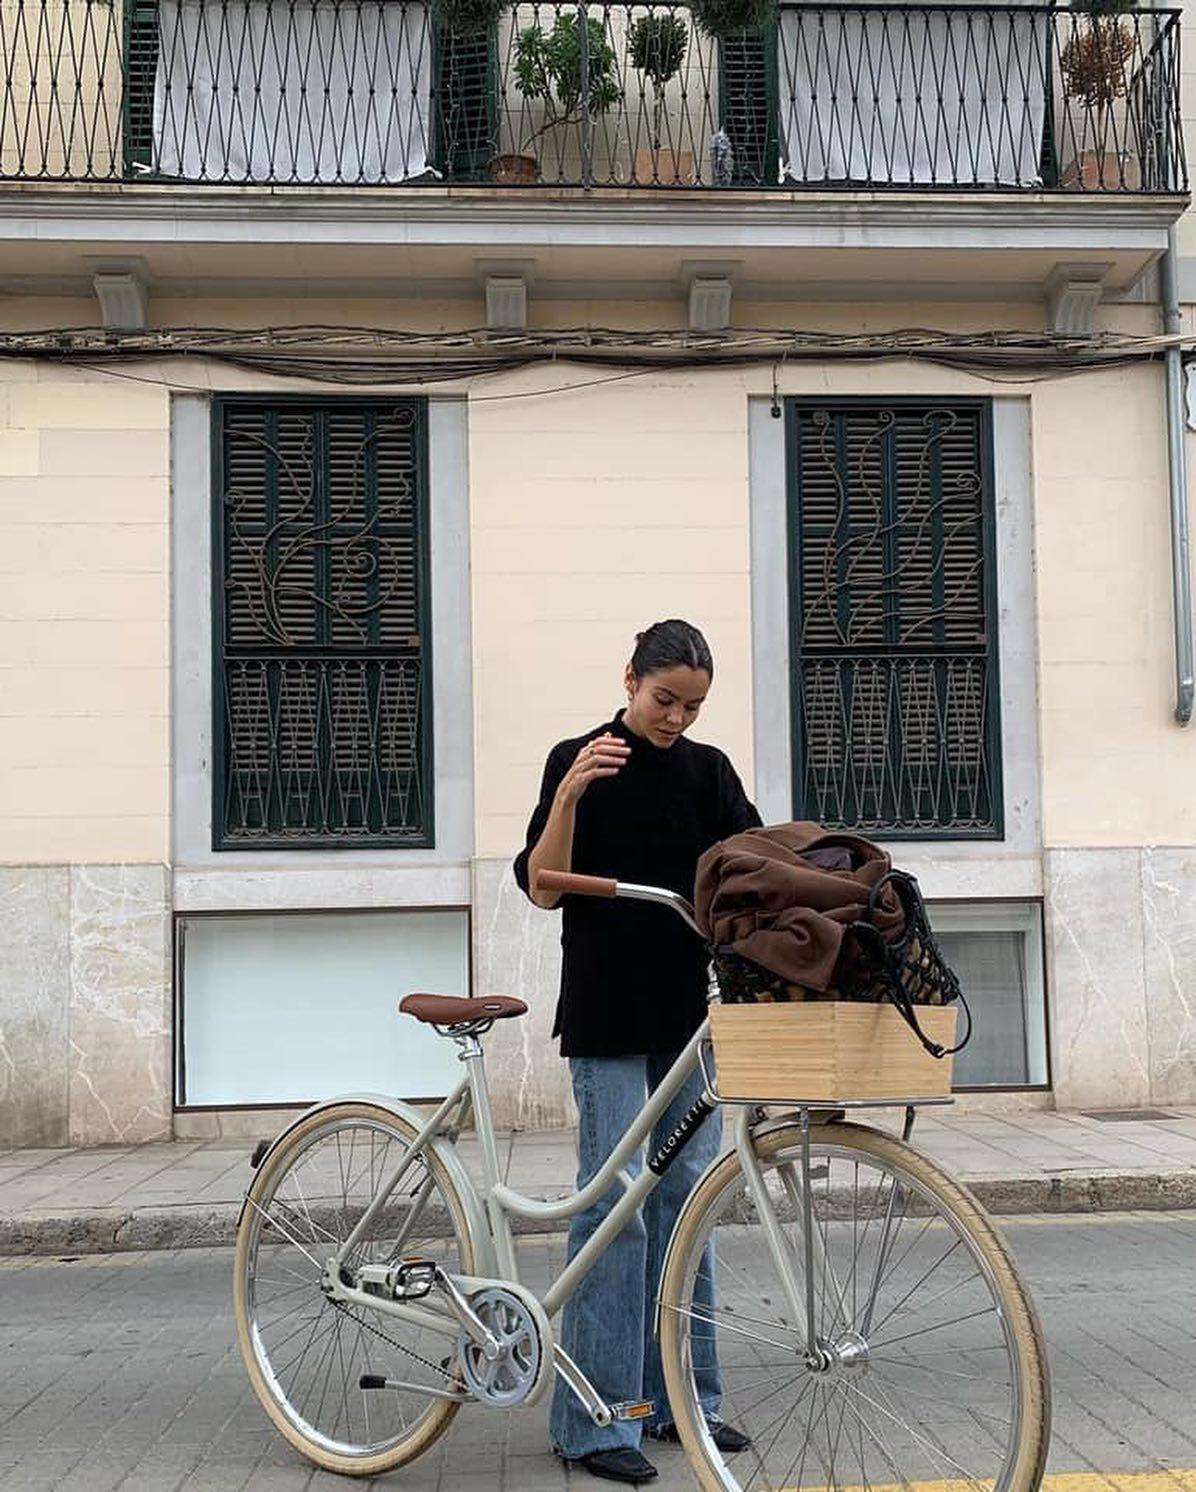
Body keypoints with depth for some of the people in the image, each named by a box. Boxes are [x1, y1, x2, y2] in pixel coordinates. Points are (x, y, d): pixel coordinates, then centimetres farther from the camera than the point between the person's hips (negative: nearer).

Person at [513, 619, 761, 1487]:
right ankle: (596, 1418, 5)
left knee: (686, 1199, 9)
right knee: (616, 1203, -4)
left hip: (691, 1009, 5)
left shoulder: (708, 770, 8)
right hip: (608, 1018, -5)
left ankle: (679, 1397, 21)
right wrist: (568, 794, -22)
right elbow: (543, 889, -9)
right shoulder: (580, 760, -3)